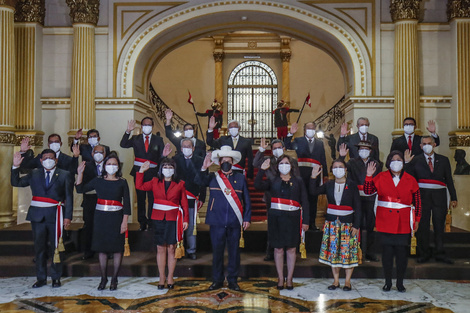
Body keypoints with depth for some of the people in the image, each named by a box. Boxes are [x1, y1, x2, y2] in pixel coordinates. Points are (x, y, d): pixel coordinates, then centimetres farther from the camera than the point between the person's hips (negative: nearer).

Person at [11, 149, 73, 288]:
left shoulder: (64, 175, 4)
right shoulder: (34, 174, 12)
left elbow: (69, 198, 0)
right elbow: (16, 183, 13)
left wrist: (68, 216, -7)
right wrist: (15, 166, 0)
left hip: (55, 215, -3)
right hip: (37, 215, 3)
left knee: (56, 247, 3)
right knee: (39, 247, 8)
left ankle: (56, 278, 14)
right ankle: (41, 278, 18)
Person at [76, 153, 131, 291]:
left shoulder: (122, 182, 1)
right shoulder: (98, 180, 8)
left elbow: (127, 203, -1)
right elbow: (80, 189, 8)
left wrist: (125, 221, -8)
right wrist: (80, 173, -2)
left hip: (116, 217, -2)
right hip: (100, 217, 2)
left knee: (117, 248, 1)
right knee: (102, 248, 7)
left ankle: (114, 279, 14)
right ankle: (103, 278, 19)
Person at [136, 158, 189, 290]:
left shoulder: (180, 184, 4)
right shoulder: (155, 182, 9)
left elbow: (184, 203, 4)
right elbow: (139, 186, 10)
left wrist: (185, 219, -1)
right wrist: (141, 171, 6)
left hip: (173, 219, -1)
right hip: (158, 219, 1)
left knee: (171, 249, 2)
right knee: (160, 249, 6)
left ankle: (170, 278, 13)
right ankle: (162, 277, 15)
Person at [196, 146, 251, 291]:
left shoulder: (240, 178, 9)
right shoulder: (212, 177, 7)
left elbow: (247, 200, 8)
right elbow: (199, 181, -10)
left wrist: (247, 218, 2)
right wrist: (204, 168, -25)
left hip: (235, 222, 1)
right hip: (217, 222, 0)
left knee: (234, 252, 7)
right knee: (217, 251, 7)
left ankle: (233, 280, 20)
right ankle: (217, 280, 21)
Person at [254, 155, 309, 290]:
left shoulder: (298, 181, 9)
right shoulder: (273, 180, 9)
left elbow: (304, 201, 6)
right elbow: (257, 185, -8)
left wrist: (305, 221, 1)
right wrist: (262, 170, -15)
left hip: (293, 218, 0)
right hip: (276, 218, 0)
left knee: (291, 249, 4)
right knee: (278, 249, 5)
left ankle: (289, 279, 17)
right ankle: (280, 278, 17)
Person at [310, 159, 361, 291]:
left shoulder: (352, 185, -2)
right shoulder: (329, 185, 6)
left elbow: (357, 206, -3)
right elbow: (314, 191, -5)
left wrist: (356, 225, -8)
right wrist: (314, 177, -16)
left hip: (348, 222, -2)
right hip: (331, 222, 3)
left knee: (348, 251, 0)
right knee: (333, 251, 5)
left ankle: (347, 281, 14)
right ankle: (336, 281, 16)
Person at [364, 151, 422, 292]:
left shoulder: (410, 180, 6)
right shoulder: (381, 177, 5)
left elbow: (417, 200, 10)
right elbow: (368, 191, -1)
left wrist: (416, 219, 7)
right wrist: (369, 176, -13)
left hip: (403, 222, 0)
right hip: (385, 221, 0)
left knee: (402, 251, 1)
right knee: (387, 251, 4)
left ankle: (400, 282, 17)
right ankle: (388, 282, 18)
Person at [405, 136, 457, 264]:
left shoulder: (443, 160, 11)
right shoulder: (416, 160, 7)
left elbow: (449, 180, 10)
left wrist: (453, 198, 6)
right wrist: (407, 163, -11)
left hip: (439, 196, 1)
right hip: (422, 196, -1)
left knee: (439, 226, 5)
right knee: (422, 226, 3)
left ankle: (440, 254, 14)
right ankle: (424, 254, 14)